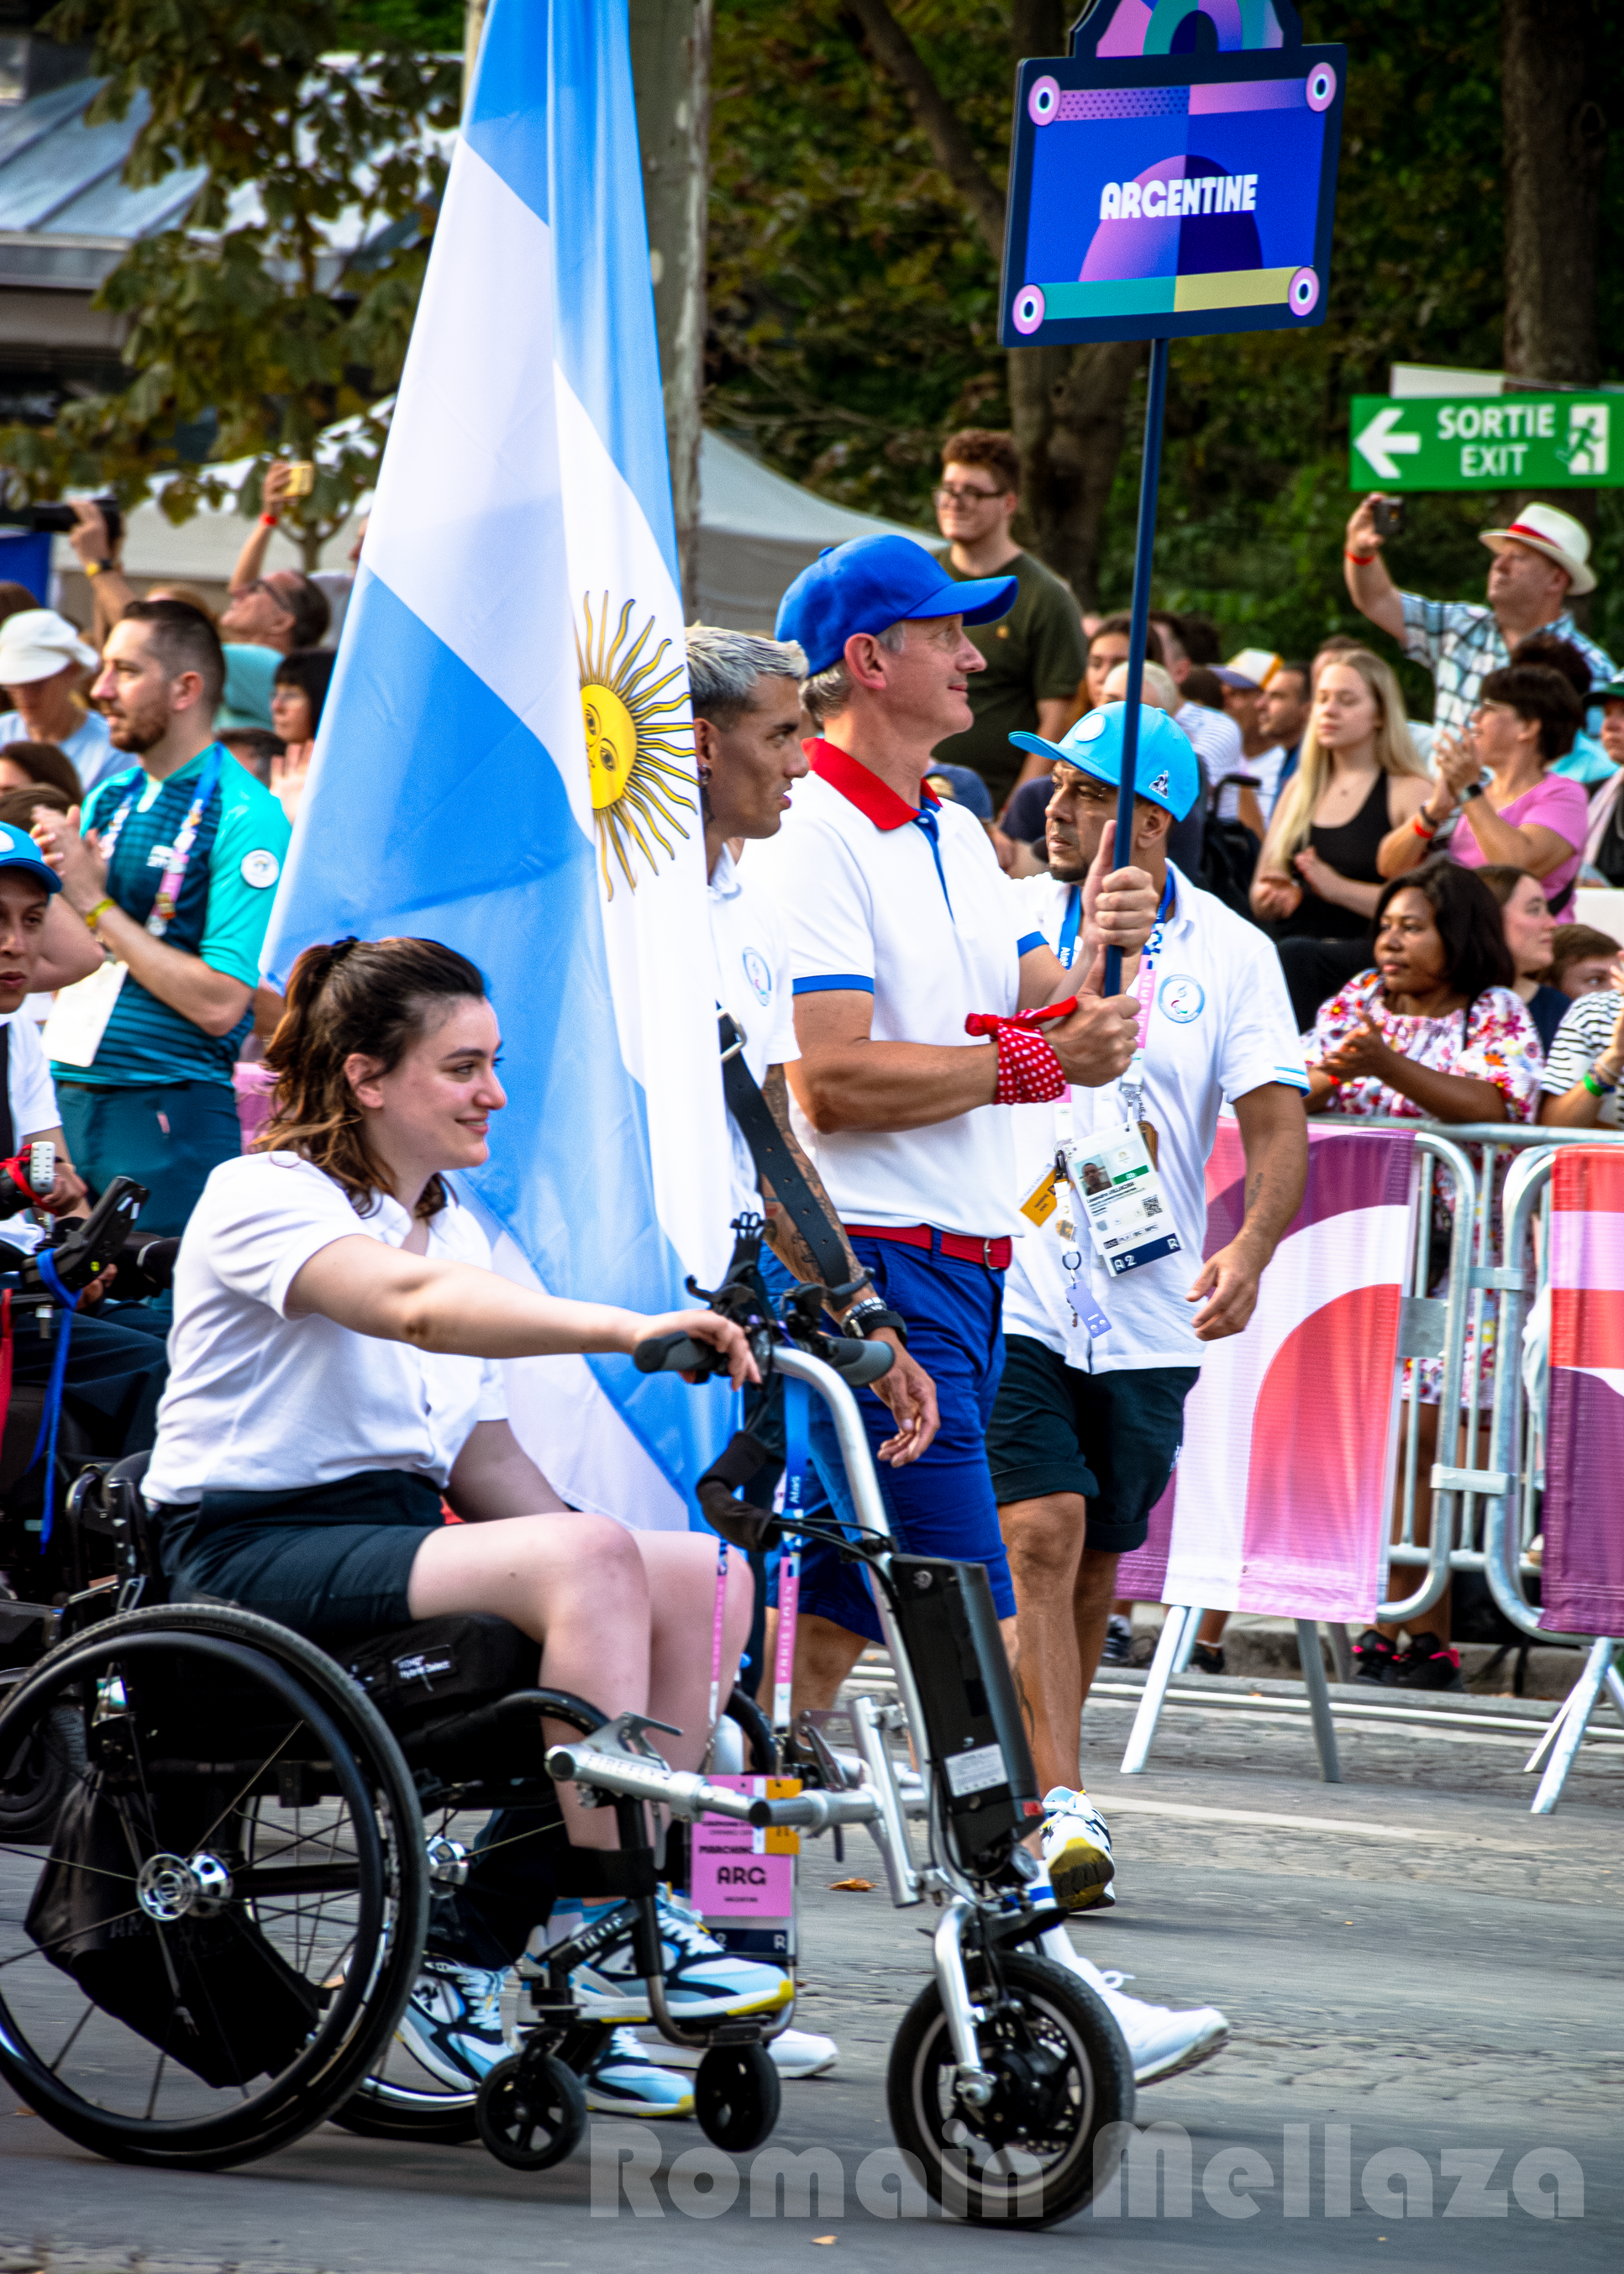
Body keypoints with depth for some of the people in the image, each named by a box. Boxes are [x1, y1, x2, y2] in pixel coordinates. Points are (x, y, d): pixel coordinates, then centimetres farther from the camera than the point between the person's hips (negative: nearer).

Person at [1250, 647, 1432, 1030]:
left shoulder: (1411, 792, 4)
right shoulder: (1300, 788, 22)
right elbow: (1262, 889, 25)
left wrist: (1339, 888, -18)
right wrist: (1271, 899, 0)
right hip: (1294, 938, 4)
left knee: (1294, 957, -37)